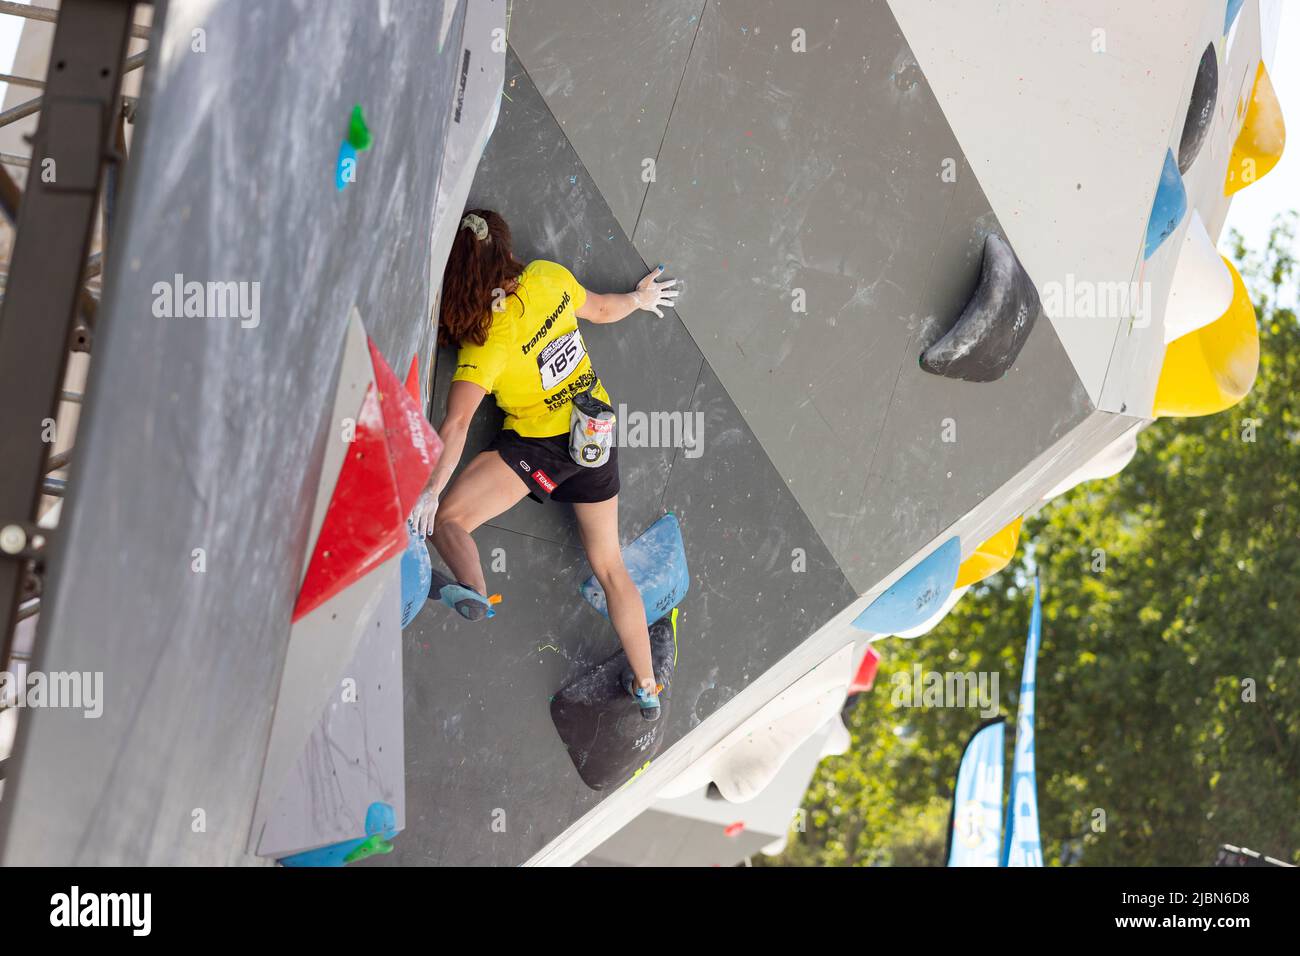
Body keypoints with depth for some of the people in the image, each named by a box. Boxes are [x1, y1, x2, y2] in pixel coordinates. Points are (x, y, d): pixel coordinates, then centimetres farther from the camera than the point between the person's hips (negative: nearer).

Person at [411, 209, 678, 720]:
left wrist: (431, 489, -26)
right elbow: (600, 309, 12)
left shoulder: (487, 340, -23)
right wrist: (640, 300, 33)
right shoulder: (549, 277, -8)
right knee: (609, 564, 19)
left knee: (447, 516, -9)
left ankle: (474, 591, -41)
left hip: (540, 447, -6)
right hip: (598, 431, 6)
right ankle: (647, 687, 27)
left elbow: (456, 423, -31)